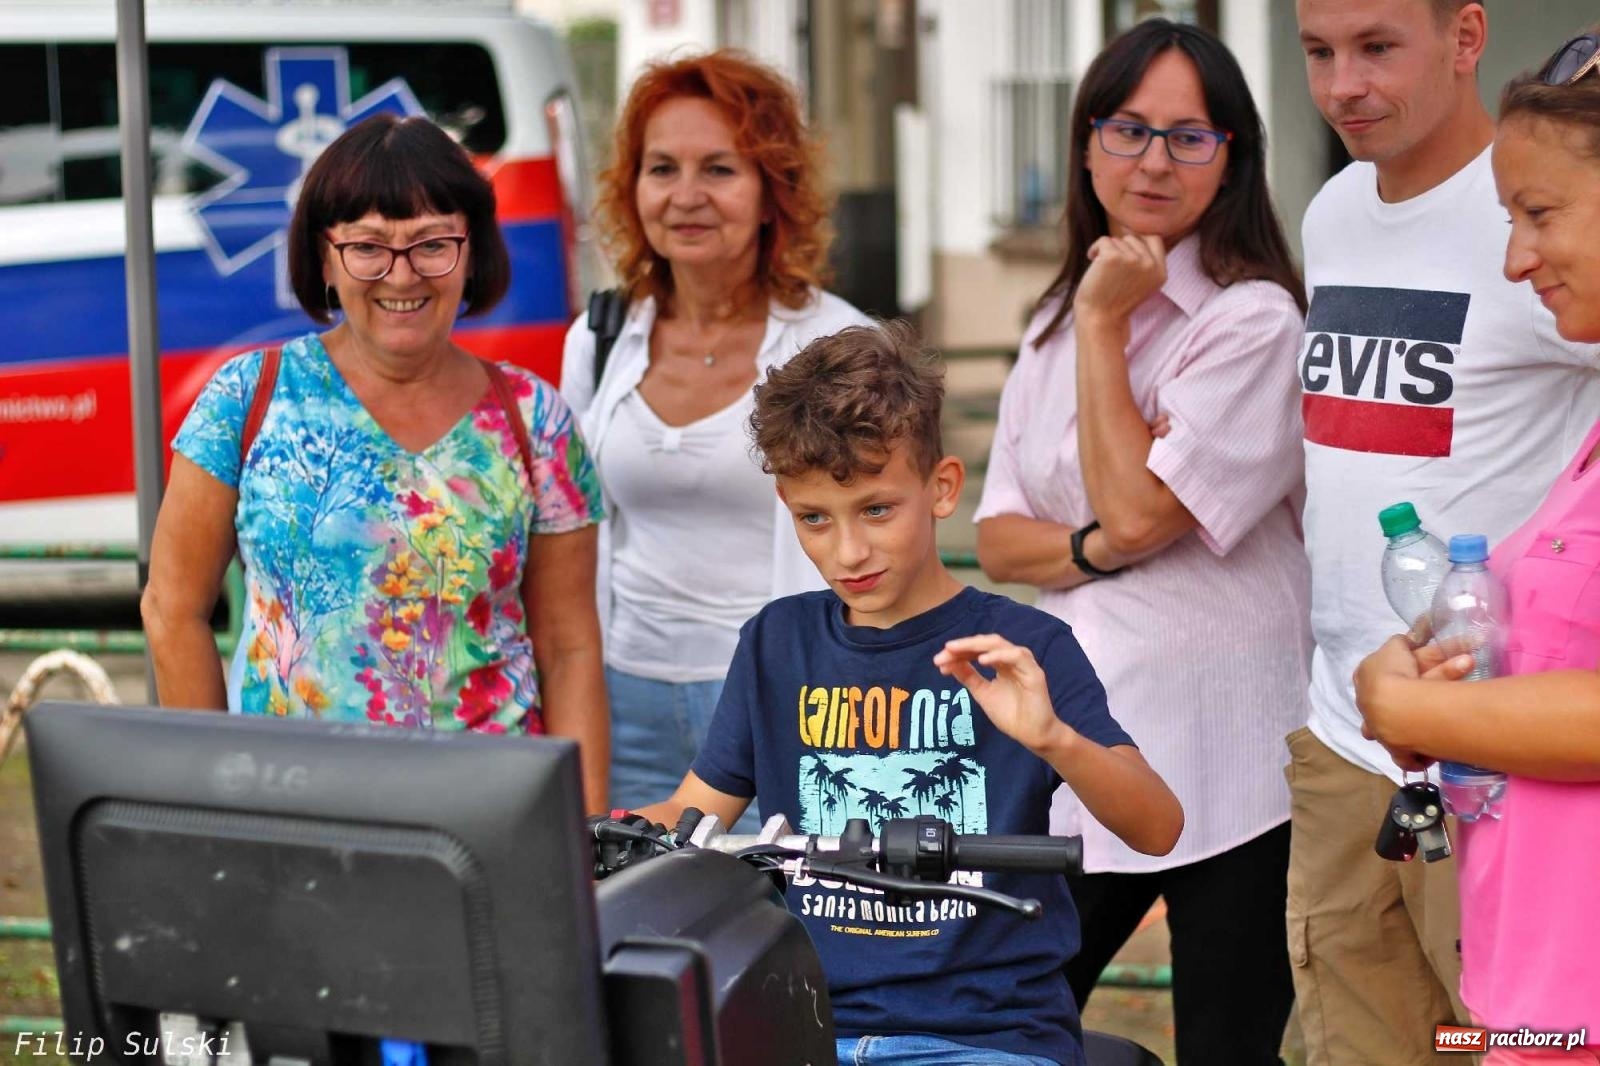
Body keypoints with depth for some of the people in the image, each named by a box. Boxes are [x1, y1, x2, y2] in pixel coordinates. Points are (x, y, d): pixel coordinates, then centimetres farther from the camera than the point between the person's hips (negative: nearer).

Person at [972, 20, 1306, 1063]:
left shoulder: (1254, 320, -10)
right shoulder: (1057, 320, 12)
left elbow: (1136, 510, -18)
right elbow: (998, 537, 10)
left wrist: (1105, 324, -10)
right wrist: (1094, 549, -12)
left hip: (1224, 752, -6)